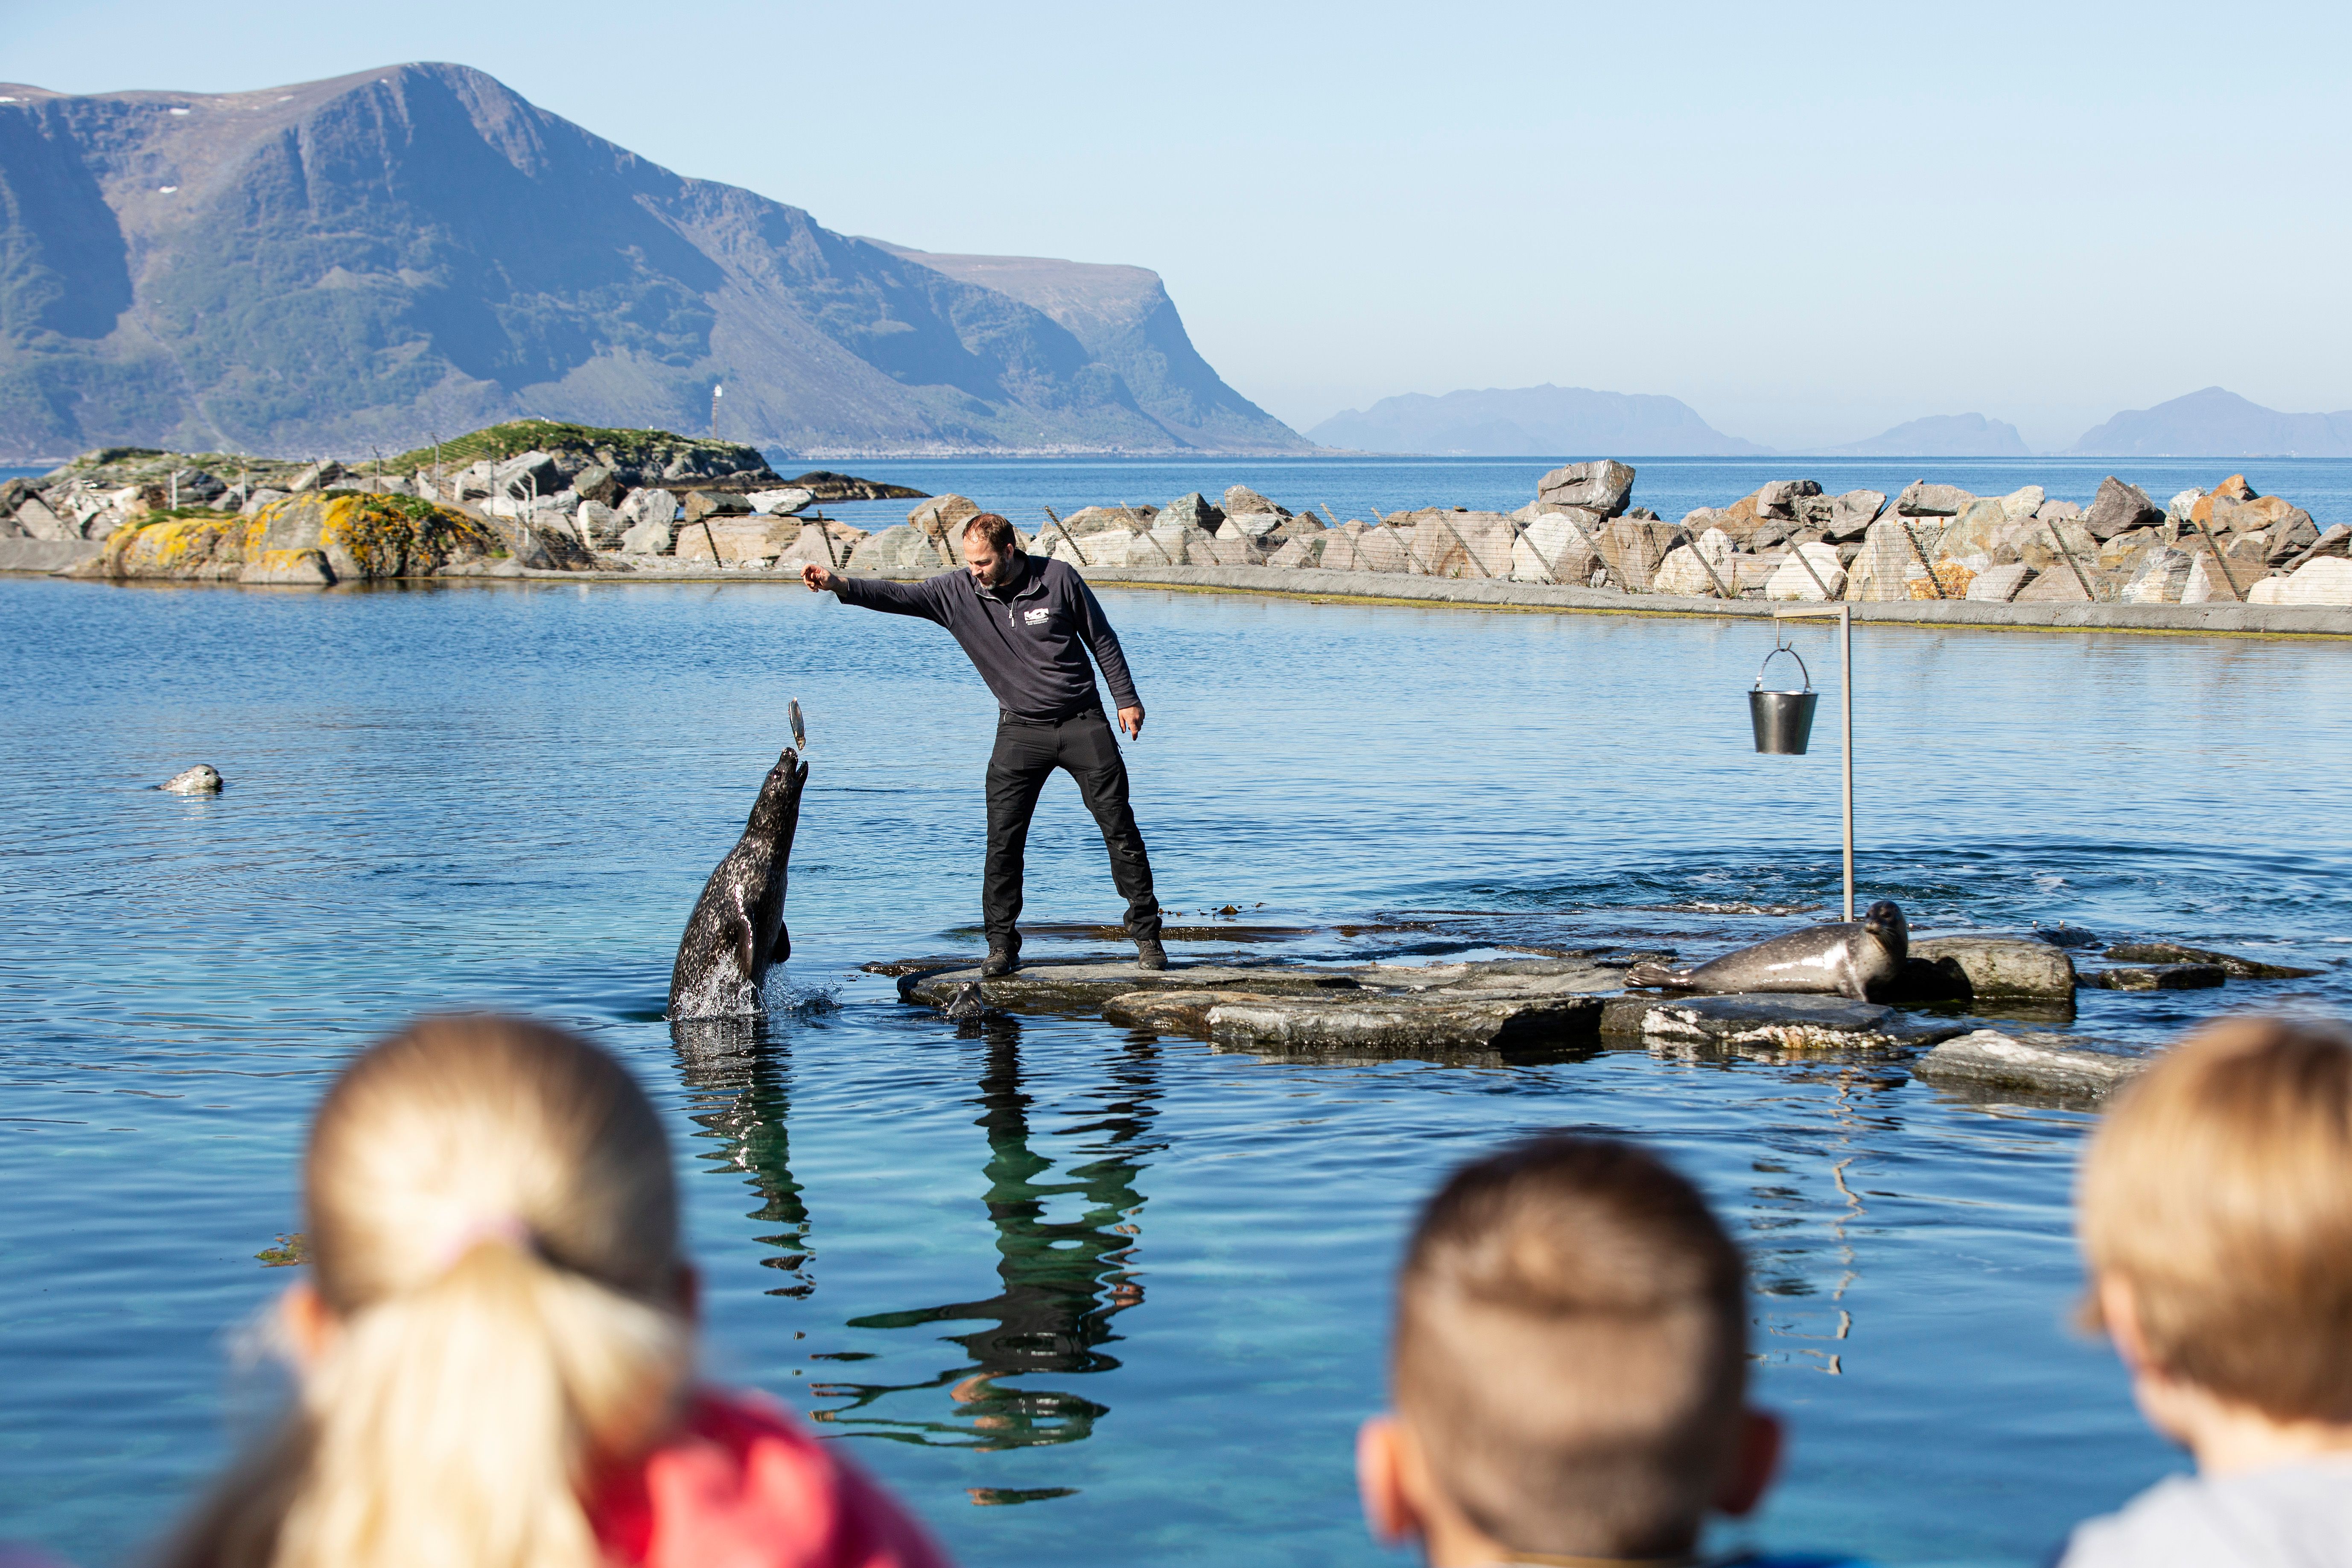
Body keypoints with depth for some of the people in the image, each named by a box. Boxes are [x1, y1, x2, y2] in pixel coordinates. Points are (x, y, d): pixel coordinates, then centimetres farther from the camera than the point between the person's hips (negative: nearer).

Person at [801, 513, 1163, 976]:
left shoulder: (1060, 579, -7)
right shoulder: (958, 592, -4)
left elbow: (1102, 640, 3)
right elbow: (898, 596, -15)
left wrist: (1126, 699, 4)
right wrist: (839, 584, -30)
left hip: (1082, 724, -1)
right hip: (1020, 731, 1)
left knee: (1120, 828, 0)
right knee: (1003, 840, -7)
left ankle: (1147, 935, 11)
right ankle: (1003, 945, 3)